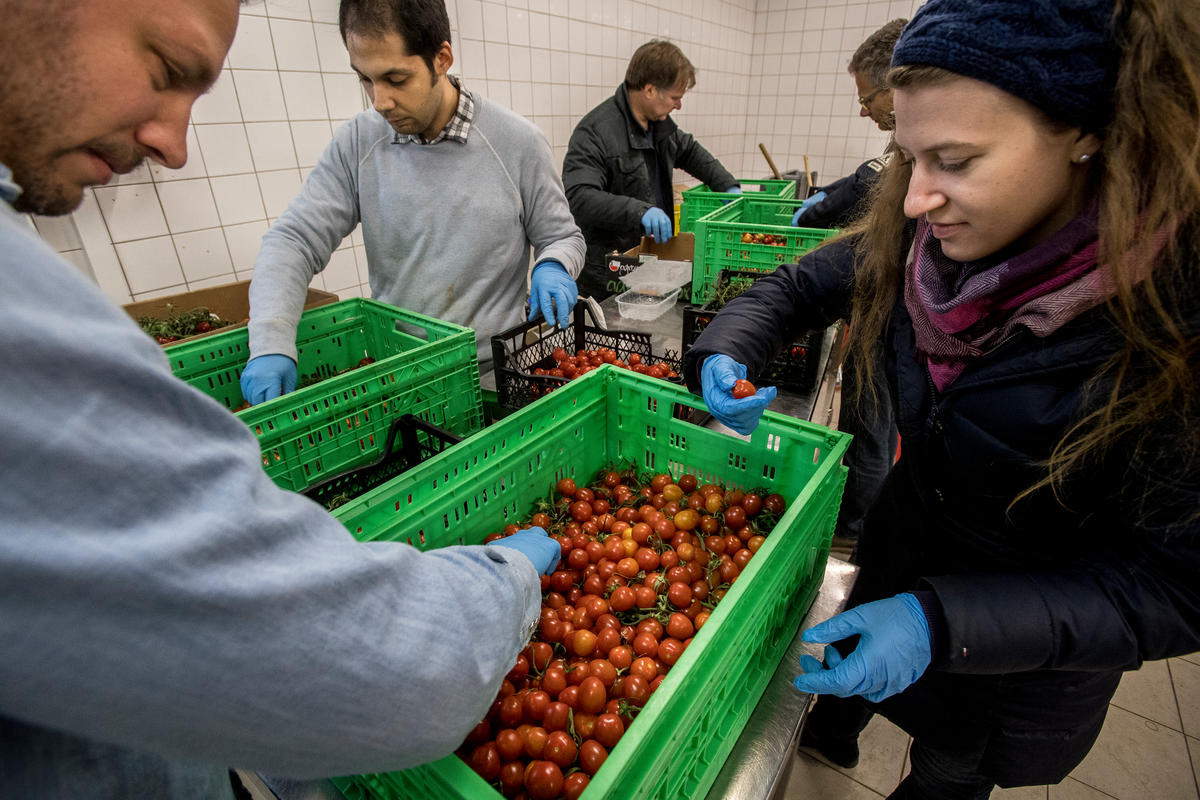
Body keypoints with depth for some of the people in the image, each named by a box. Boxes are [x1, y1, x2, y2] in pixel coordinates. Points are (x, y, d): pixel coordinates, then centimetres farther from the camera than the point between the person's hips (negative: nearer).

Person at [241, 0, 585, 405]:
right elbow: (293, 240, -2)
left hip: (494, 372, -2)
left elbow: (563, 237, 6)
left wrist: (552, 267, -18)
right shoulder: (357, 143, 2)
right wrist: (271, 344, -17)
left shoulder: (517, 142, -4)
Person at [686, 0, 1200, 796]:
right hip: (902, 548, 4)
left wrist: (943, 622, -37)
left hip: (1032, 662, -3)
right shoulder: (912, 241, -19)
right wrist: (724, 356, -26)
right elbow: (790, 288, -5)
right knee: (848, 676, 34)